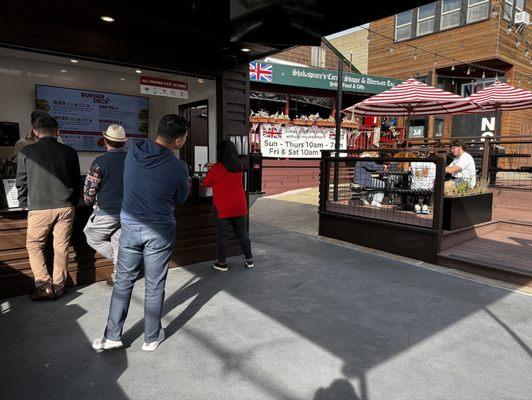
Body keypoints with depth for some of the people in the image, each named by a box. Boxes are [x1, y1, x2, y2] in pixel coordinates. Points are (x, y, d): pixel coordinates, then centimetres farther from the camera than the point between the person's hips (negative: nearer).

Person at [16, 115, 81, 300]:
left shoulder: (26, 152, -2)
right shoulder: (69, 152, 2)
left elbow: (21, 182, 5)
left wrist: (24, 204, 20)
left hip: (39, 208, -2)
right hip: (65, 207, 2)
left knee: (34, 246, 14)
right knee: (61, 247, 9)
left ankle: (44, 286, 8)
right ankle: (59, 287, 17)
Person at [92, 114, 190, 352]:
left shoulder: (132, 153, -2)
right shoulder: (178, 167, -15)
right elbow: (180, 199, 0)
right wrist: (187, 185, 22)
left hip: (130, 227, 4)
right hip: (160, 231, -3)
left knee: (123, 282, 15)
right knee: (154, 286, 10)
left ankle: (112, 336, 23)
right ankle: (151, 338, 24)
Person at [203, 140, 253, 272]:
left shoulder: (216, 168, -13)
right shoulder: (239, 167, 3)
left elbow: (206, 183, 1)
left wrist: (210, 171, 20)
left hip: (223, 208, -5)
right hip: (240, 207, 5)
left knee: (222, 235, 5)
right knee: (242, 233, 13)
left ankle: (222, 263, 13)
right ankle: (249, 260, 21)